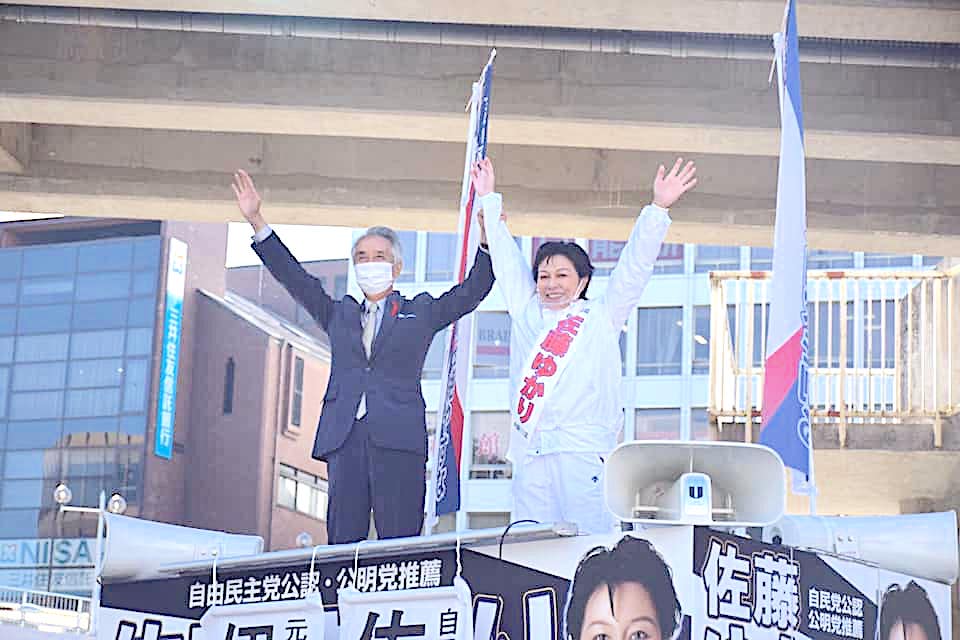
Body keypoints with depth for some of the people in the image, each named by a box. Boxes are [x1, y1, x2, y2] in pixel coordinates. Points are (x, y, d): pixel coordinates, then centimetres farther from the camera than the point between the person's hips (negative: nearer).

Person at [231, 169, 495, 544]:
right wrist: (256, 222, 16)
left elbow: (474, 288, 11)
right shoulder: (340, 314, 24)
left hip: (397, 440, -3)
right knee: (342, 542, -4)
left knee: (399, 543, -9)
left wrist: (486, 231, -2)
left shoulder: (421, 313, 17)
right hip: (344, 438, 3)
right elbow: (295, 279, 21)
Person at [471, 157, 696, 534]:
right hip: (529, 450, 4)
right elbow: (507, 263, 28)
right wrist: (489, 202, 35)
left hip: (582, 449, -4)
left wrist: (658, 209, -2)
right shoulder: (526, 315, 20)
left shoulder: (602, 317, 11)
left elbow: (634, 266, 5)